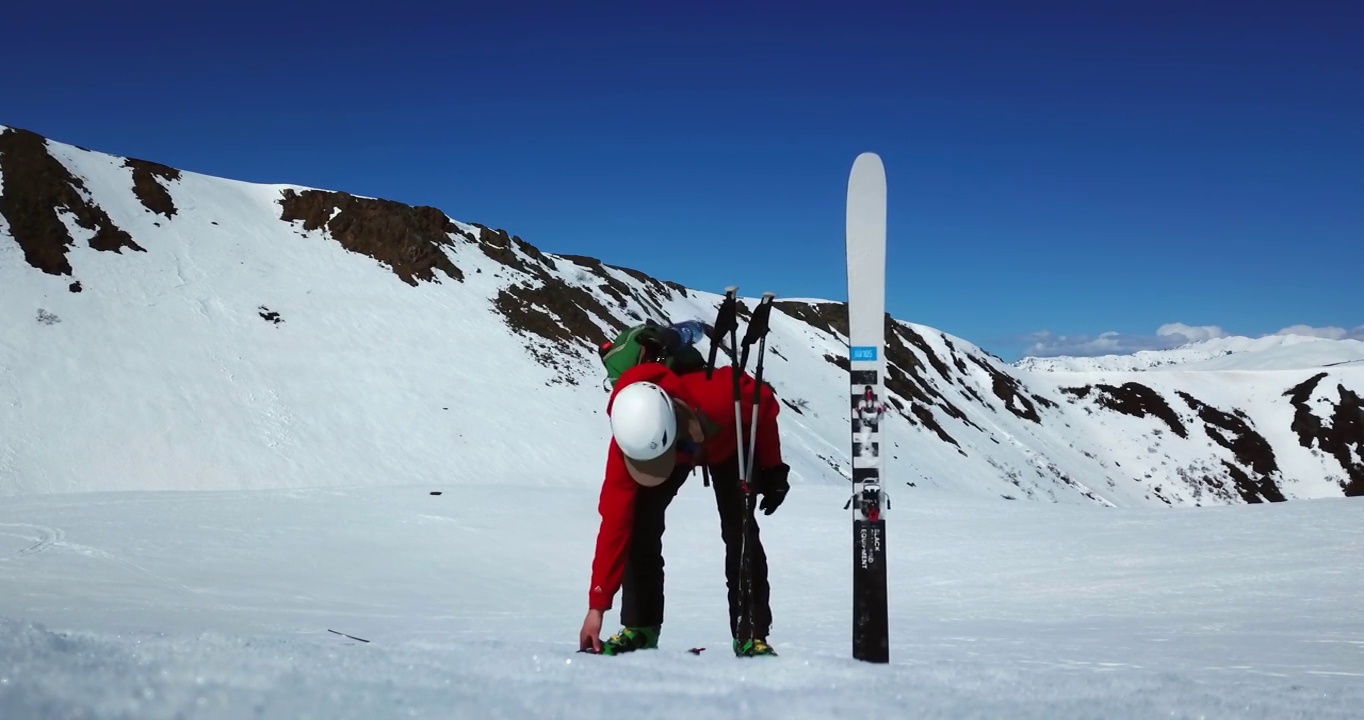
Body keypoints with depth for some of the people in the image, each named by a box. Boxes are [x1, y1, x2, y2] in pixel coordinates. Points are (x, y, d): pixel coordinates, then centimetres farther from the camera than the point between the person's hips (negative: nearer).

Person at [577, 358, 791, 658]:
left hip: (729, 442, -1)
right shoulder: (628, 442, -38)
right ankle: (639, 628, -2)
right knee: (638, 521, -15)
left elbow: (764, 402, -22)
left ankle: (751, 635, -7)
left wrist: (772, 467, -13)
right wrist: (597, 606, -34)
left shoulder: (721, 395, -47)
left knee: (740, 530, -16)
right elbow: (614, 522, -35)